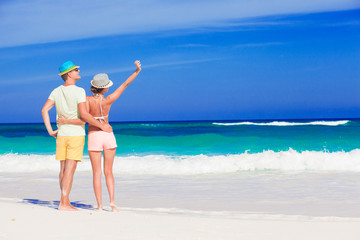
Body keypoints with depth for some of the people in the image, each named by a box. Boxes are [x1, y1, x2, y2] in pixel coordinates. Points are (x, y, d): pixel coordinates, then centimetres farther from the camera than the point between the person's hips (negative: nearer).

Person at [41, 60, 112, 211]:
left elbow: (44, 110, -1)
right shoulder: (79, 91, -12)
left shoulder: (56, 91, 7)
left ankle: (66, 202, 17)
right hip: (76, 134, -6)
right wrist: (102, 126, -13)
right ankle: (63, 203, -8)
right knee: (70, 169, -6)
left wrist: (50, 131, 2)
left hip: (61, 135, 6)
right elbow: (84, 114, -21)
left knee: (63, 169, 10)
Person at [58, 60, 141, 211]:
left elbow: (82, 120, -21)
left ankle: (99, 205, 0)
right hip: (108, 136, 1)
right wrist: (137, 71, 3)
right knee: (108, 172, 10)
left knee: (97, 173, 5)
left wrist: (65, 121, -11)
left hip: (94, 136, -1)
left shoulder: (88, 100, -14)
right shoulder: (108, 101, -11)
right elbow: (125, 84, -5)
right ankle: (112, 201, -3)